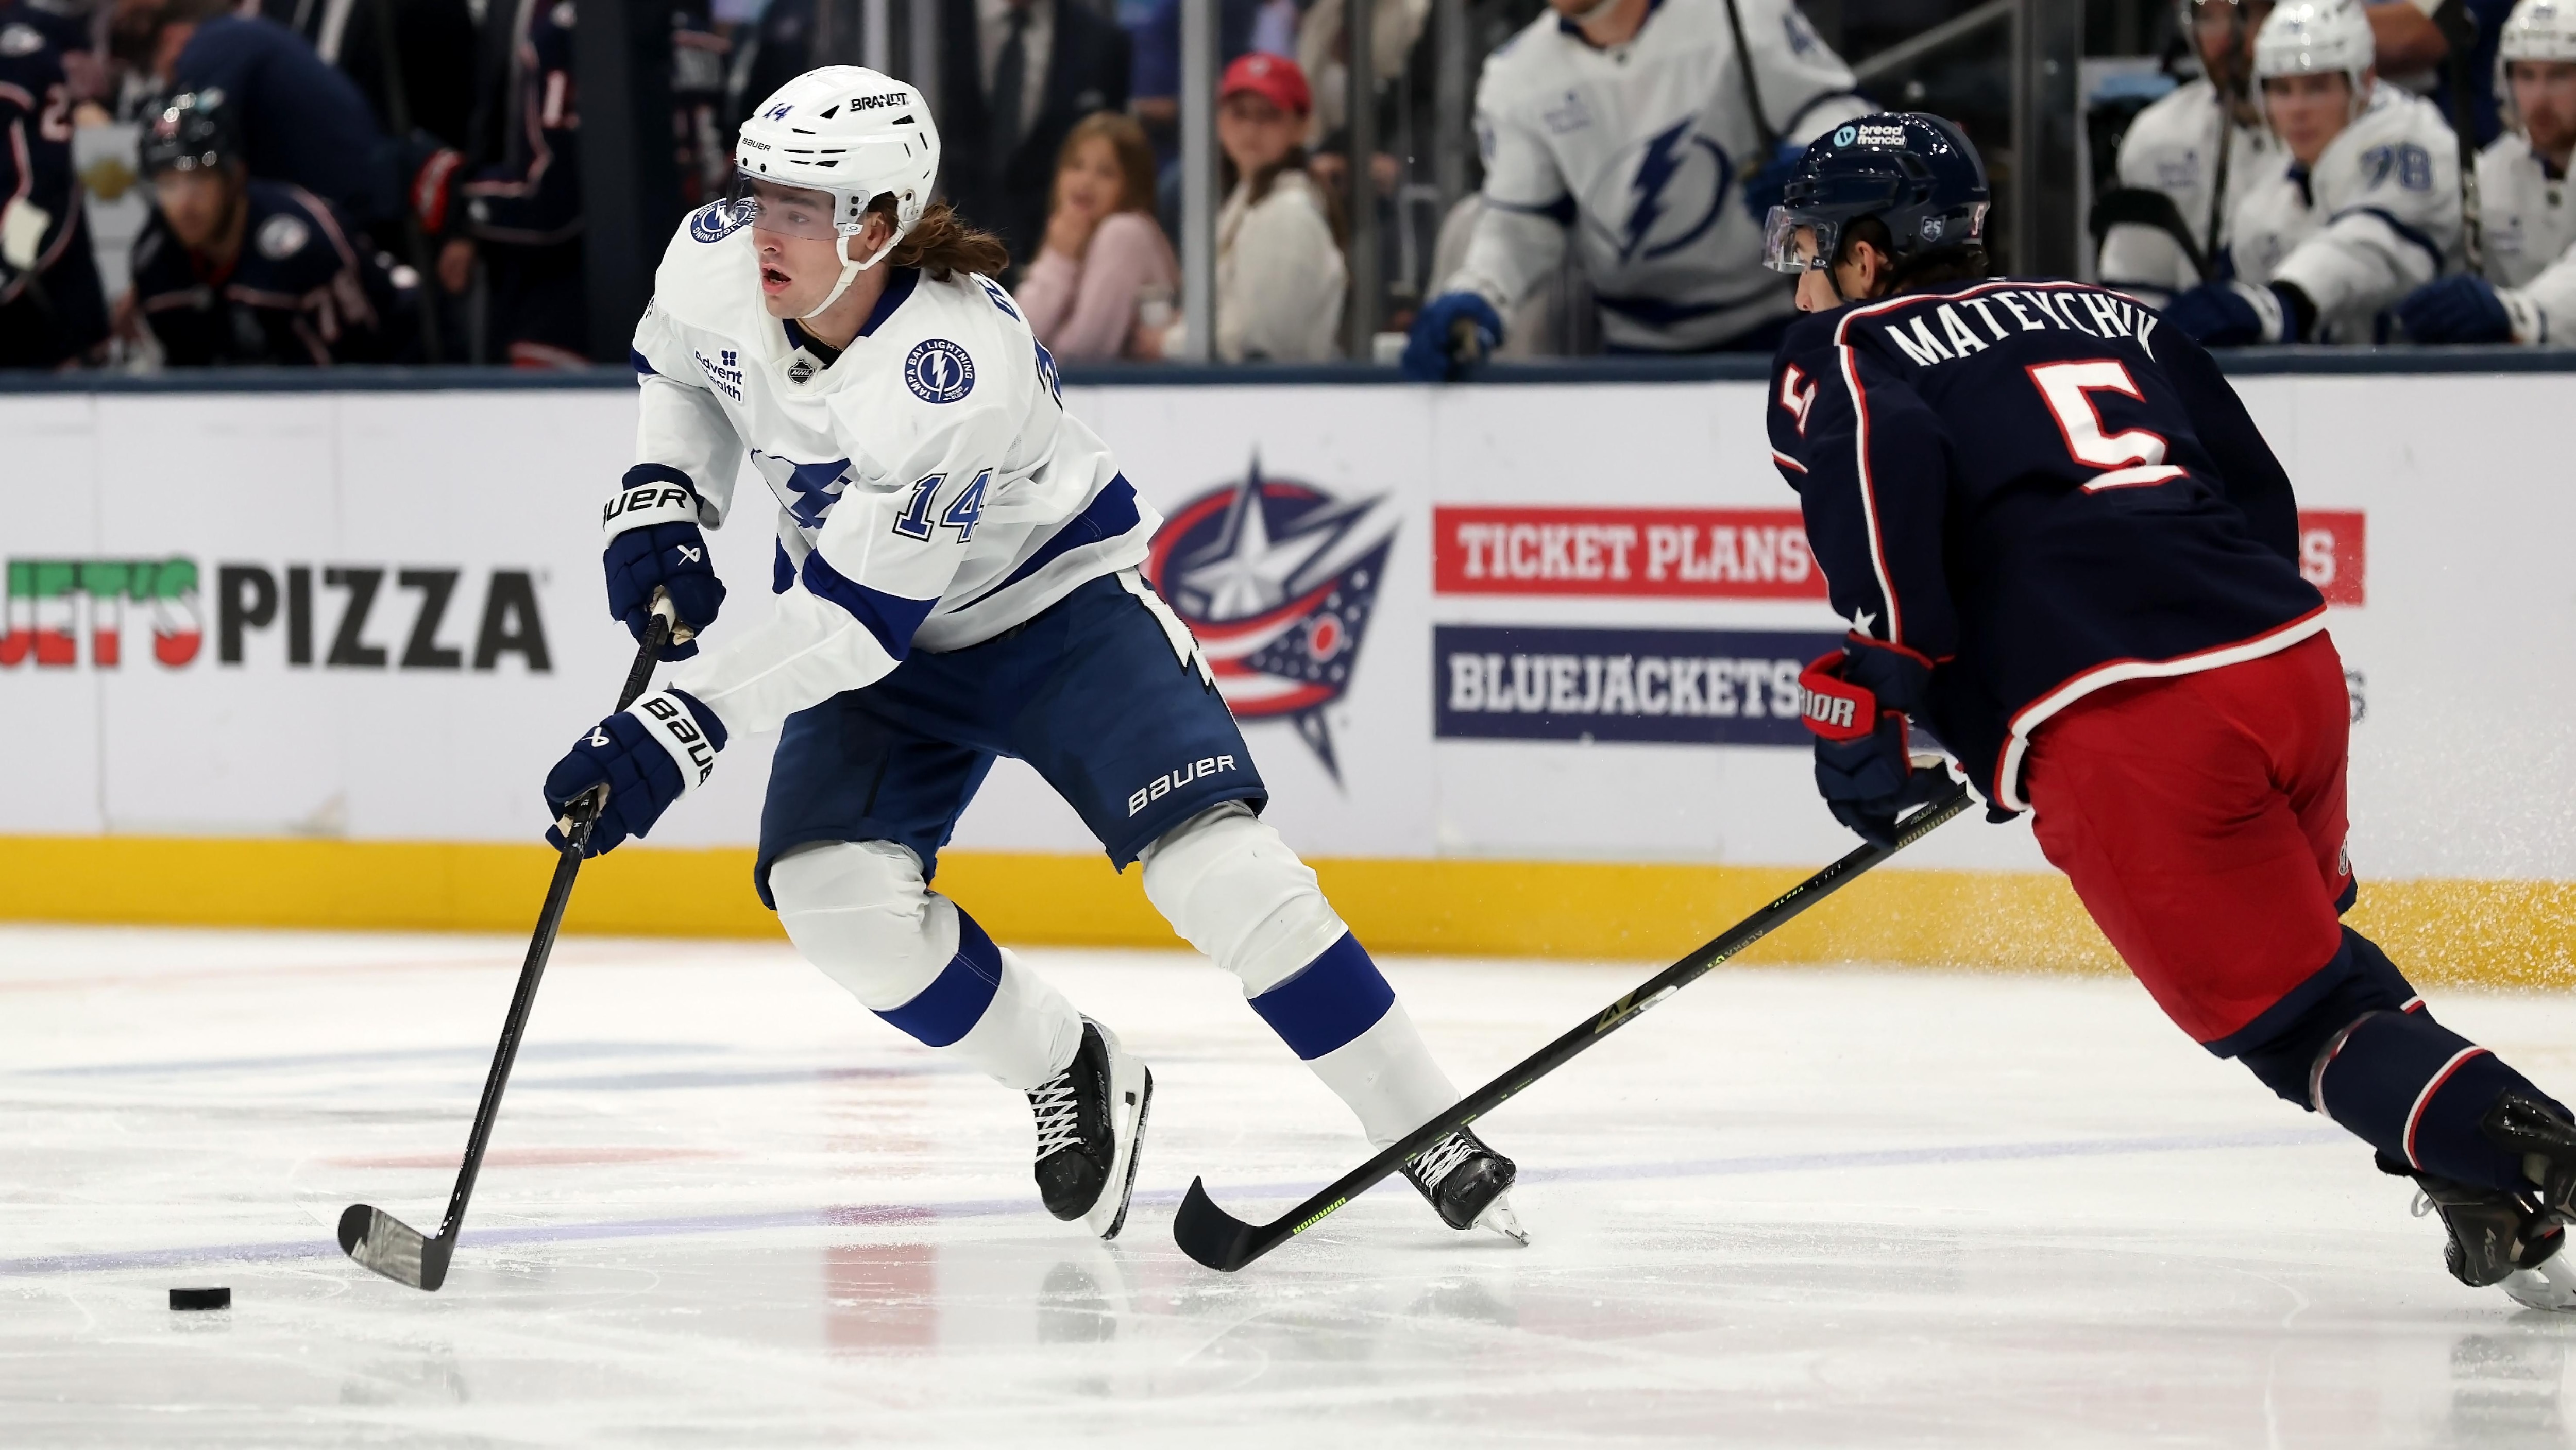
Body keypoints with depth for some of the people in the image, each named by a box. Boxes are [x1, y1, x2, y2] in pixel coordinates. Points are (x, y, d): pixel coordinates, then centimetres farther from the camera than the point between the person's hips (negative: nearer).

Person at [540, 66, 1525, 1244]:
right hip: (879, 635, 6)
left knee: (1210, 859, -22)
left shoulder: (958, 365, -36)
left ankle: (1431, 1138, -11)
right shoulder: (714, 264, -17)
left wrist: (673, 732, -39)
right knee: (834, 894, -18)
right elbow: (680, 368, 11)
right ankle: (1071, 1081, 7)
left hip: (1059, 598, -6)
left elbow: (856, 620, -36)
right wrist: (663, 505, -7)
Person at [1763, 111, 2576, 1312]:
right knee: (2301, 945, 27)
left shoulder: (1843, 356, 10)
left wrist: (1869, 700, -11)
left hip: (2126, 737, -7)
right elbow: (2262, 497, 25)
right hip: (2294, 664, 7)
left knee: (2288, 1010, 0)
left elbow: (1888, 468, -13)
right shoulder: (2107, 315, 29)